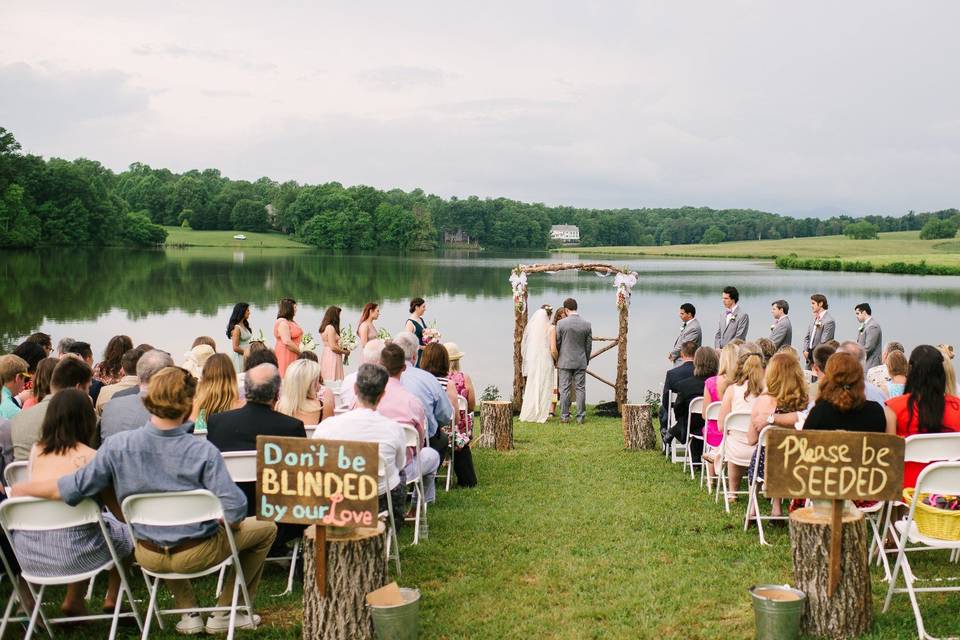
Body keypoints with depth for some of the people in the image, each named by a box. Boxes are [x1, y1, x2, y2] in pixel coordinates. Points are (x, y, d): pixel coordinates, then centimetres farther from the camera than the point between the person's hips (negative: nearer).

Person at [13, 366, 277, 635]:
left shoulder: (117, 445, -17)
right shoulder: (204, 452, -24)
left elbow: (71, 489, -11)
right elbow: (234, 509, -28)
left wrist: (20, 489, 6)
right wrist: (230, 523, -3)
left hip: (149, 557, 4)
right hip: (197, 554, -4)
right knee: (266, 528, 20)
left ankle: (189, 613, 32)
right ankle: (225, 612, 22)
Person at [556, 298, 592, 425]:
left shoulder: (561, 323, -9)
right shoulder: (587, 324, -1)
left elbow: (557, 343, -2)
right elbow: (589, 345, 4)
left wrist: (556, 359, 12)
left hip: (565, 362, -2)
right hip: (581, 362, 2)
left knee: (564, 389, 3)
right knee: (580, 389, 5)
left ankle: (564, 417, 4)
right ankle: (580, 417, 6)